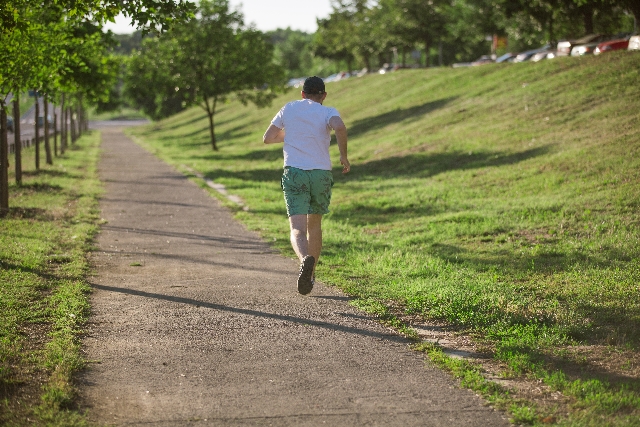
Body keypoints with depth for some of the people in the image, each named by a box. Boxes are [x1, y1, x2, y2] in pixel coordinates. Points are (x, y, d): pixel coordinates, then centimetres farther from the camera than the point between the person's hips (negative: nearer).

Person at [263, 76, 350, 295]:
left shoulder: (289, 109, 12)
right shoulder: (328, 112, 4)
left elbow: (267, 138, 17)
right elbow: (340, 127, -20)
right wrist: (344, 156, -8)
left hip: (294, 173, 0)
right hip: (321, 174, 0)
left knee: (297, 229, -9)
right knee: (315, 224, 21)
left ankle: (305, 258, -41)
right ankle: (310, 275, 27)